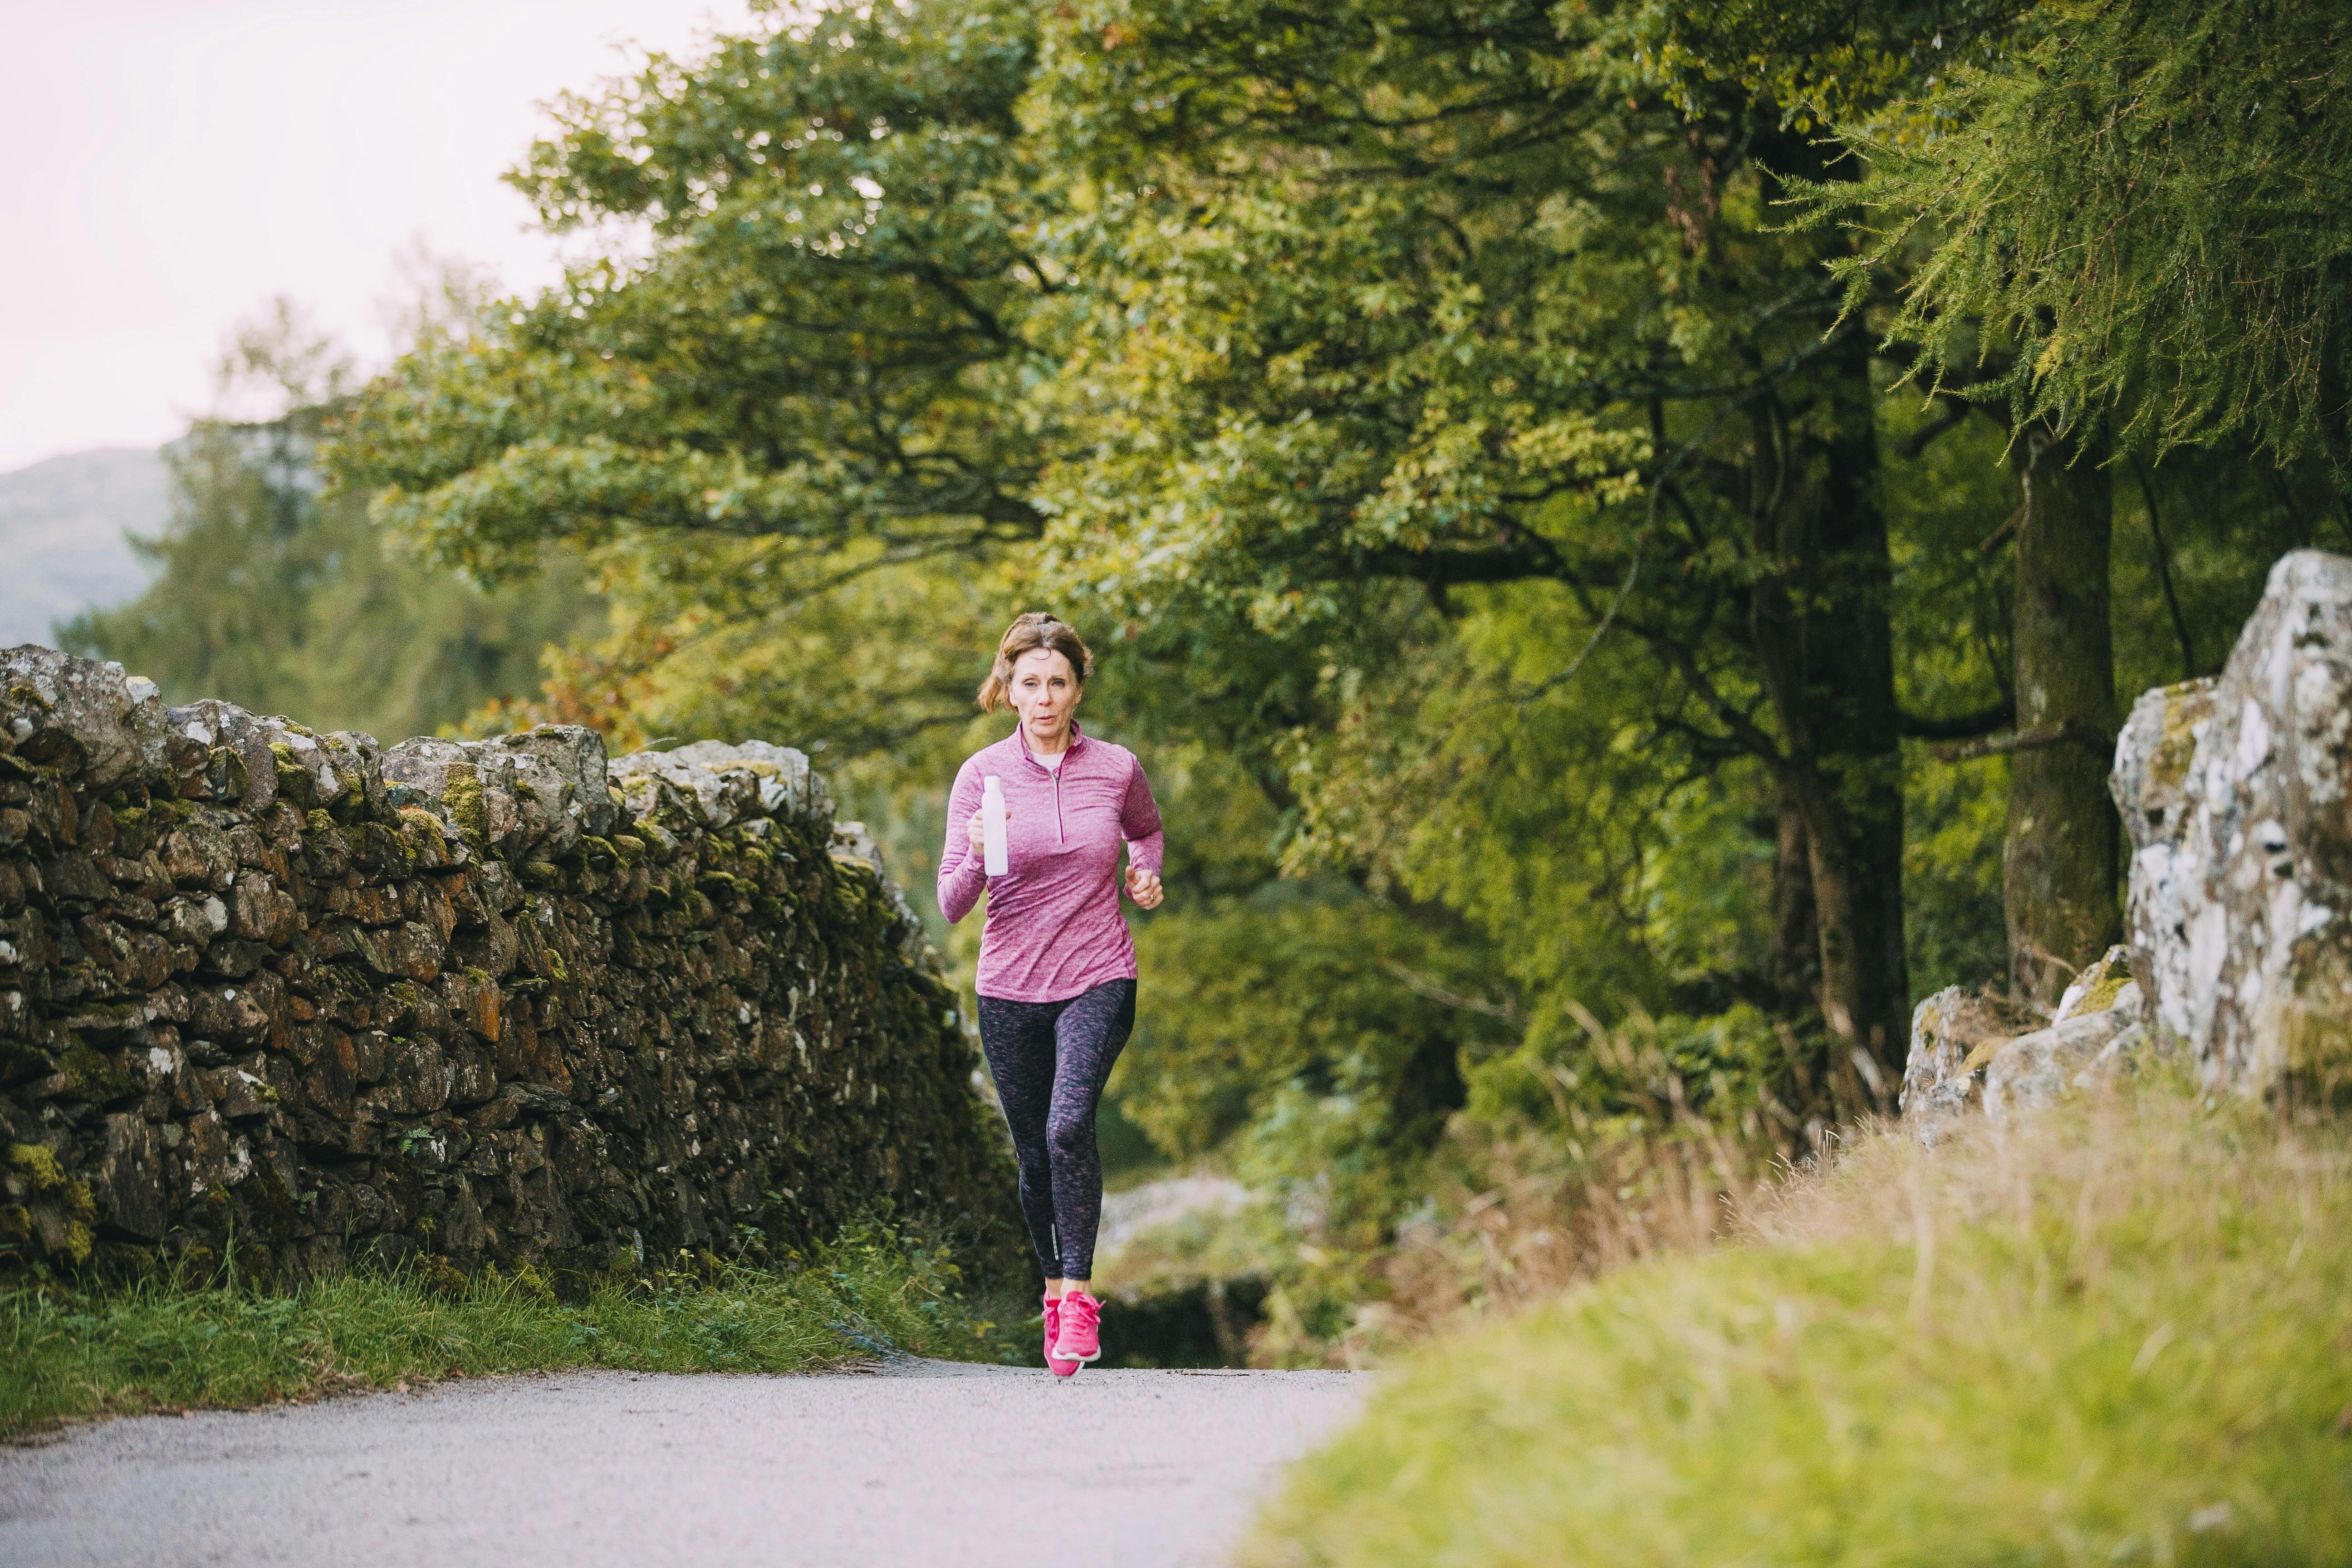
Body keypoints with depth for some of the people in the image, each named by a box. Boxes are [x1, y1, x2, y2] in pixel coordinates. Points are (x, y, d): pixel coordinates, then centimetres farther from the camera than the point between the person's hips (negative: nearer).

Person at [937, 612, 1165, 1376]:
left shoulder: (1117, 768, 0)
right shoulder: (982, 775, -3)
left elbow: (1148, 828, 24)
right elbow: (952, 907, -6)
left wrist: (1145, 873, 4)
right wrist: (977, 855, -26)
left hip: (1098, 979, -1)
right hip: (1011, 989, 1)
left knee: (1069, 1125, -23)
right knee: (1034, 1156, 9)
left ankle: (1080, 1296, -18)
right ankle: (1056, 1292, 30)